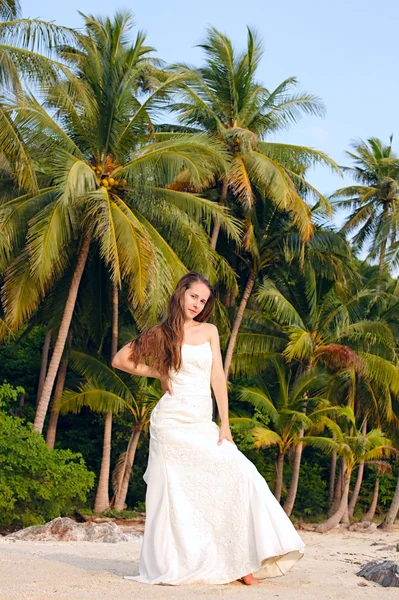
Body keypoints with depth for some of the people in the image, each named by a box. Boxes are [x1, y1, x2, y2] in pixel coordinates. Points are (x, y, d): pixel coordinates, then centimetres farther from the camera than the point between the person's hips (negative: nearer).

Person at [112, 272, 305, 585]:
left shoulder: (209, 331, 13)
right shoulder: (162, 333, 4)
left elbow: (217, 378, 7)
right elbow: (120, 360, 8)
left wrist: (224, 425, 1)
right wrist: (156, 373, 4)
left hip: (204, 424, 4)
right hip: (173, 421, -3)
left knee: (241, 474, -10)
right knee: (174, 492, -7)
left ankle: (240, 561, -6)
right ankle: (173, 565, 5)